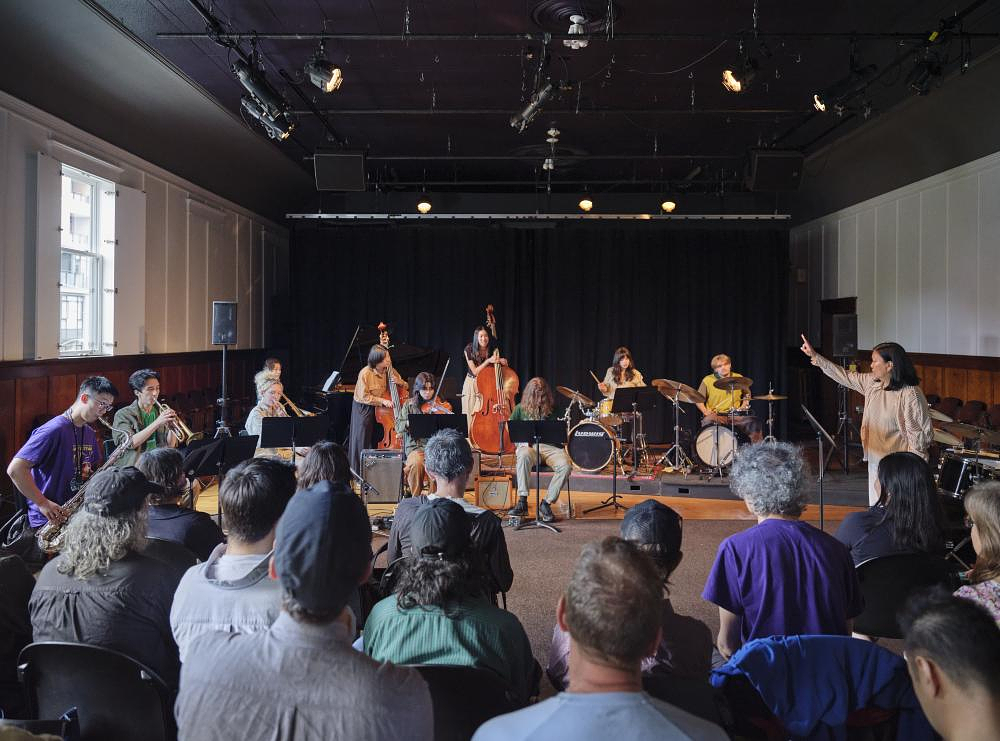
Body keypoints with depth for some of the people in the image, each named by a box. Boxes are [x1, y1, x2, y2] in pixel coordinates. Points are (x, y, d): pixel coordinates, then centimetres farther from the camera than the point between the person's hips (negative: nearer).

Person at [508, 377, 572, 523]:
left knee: (565, 466, -30)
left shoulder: (553, 409, 12)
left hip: (550, 446, 1)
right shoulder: (521, 408, 12)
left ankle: (546, 503, -18)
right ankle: (522, 502, -33)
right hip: (527, 446, -1)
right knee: (524, 456, -38)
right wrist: (522, 441, -7)